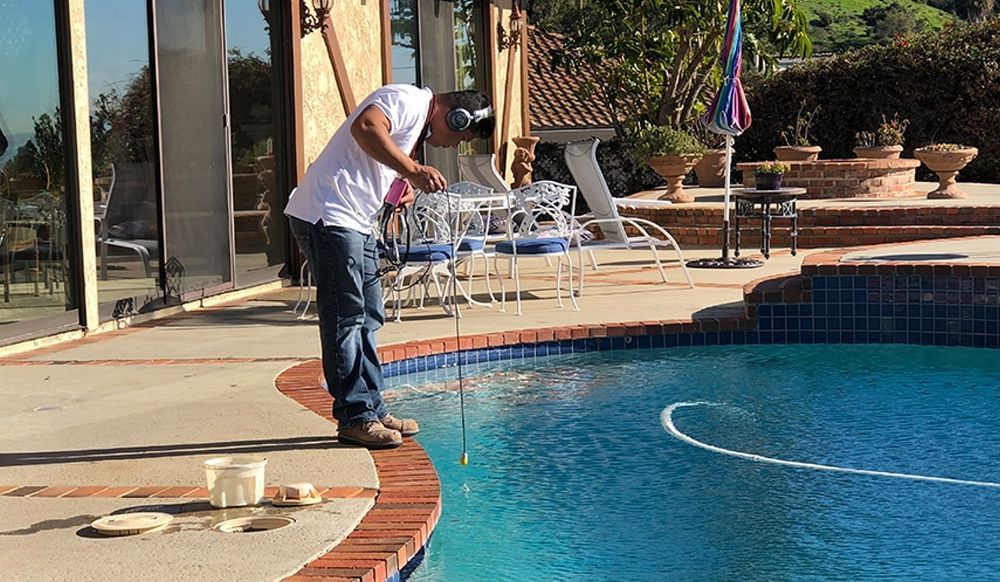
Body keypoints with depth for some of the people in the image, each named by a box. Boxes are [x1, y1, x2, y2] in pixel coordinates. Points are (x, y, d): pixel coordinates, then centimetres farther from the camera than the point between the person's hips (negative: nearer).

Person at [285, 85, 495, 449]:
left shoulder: (420, 124, 22)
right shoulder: (406, 101, -11)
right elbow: (365, 127, -29)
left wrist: (405, 186, 4)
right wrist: (413, 169, -33)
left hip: (356, 222, 11)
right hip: (328, 214, -11)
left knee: (369, 317, 13)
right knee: (345, 316, -9)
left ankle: (372, 410, 19)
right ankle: (354, 419, -6)